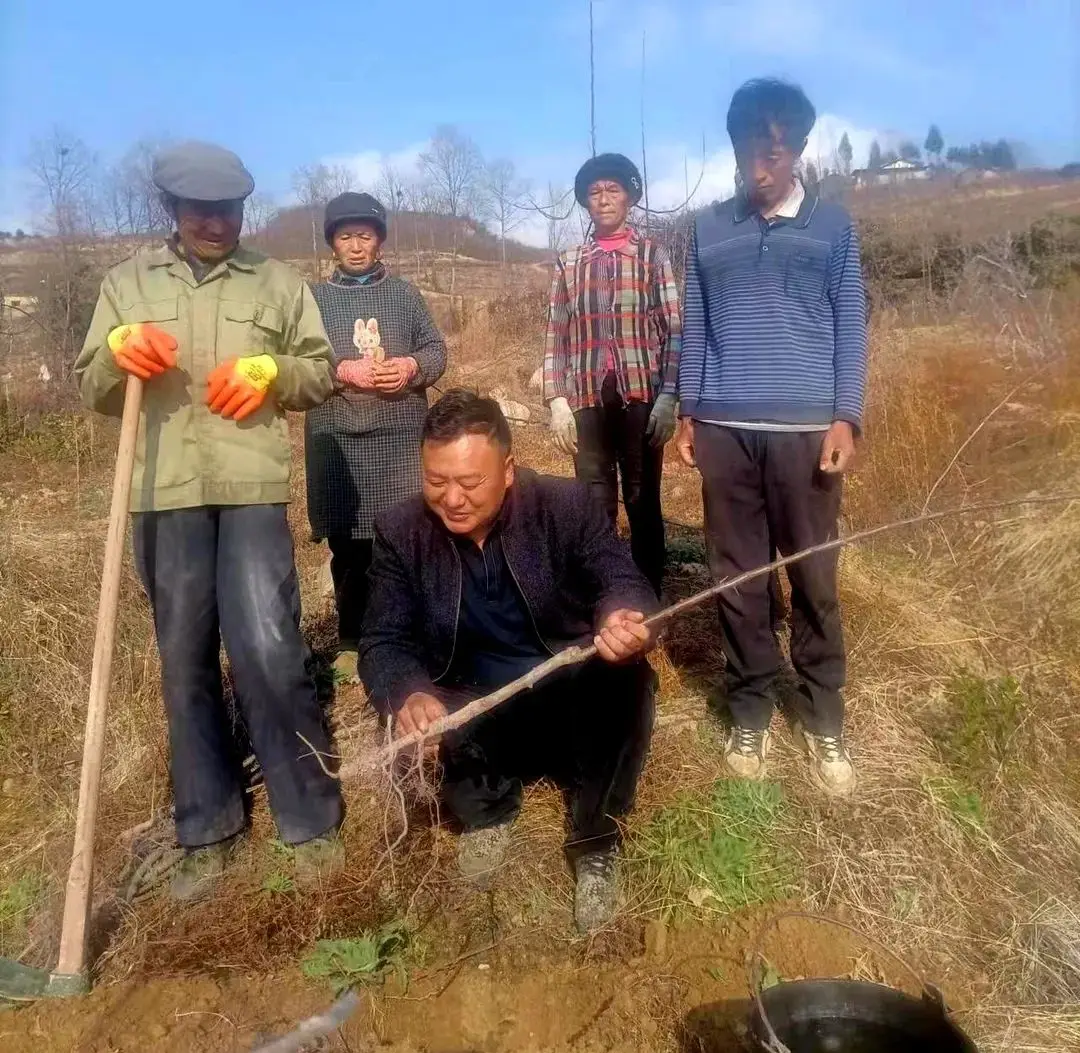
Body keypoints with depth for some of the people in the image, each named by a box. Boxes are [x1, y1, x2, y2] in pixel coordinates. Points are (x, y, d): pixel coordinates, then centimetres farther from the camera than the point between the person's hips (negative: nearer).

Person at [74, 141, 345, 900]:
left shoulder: (278, 282, 12)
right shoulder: (128, 283, 15)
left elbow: (321, 373, 12)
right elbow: (93, 390, 14)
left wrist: (270, 371, -8)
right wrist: (118, 352, -8)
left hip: (252, 488, -2)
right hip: (163, 494, 3)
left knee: (268, 650, -10)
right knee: (185, 661, 8)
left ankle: (312, 820, 8)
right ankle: (207, 832, 22)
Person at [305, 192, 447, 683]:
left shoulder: (405, 294, 11)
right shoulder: (315, 298, 6)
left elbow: (437, 350, 10)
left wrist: (413, 367, -10)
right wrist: (344, 371, -14)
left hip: (401, 436, 1)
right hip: (337, 439, -1)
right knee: (348, 548, 6)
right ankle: (352, 641, 21)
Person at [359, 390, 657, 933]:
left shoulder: (565, 504, -12)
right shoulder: (400, 532, -8)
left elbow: (623, 582, -18)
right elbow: (383, 642, -11)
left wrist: (623, 618, -45)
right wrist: (408, 694, -35)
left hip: (573, 706, -1)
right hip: (476, 722, 2)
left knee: (627, 676, -32)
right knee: (407, 734, -29)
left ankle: (594, 846, -8)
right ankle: (485, 810, 7)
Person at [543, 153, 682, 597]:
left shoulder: (653, 255, 7)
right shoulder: (568, 263, 13)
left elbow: (673, 329, 0)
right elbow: (556, 335, 8)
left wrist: (668, 395, -9)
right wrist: (556, 399, -1)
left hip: (641, 395, -2)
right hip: (587, 399, 2)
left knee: (643, 502, 5)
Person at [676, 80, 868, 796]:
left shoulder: (833, 225, 7)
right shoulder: (709, 229, 12)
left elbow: (850, 327, 5)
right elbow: (696, 328, 13)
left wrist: (847, 418, -5)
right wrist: (687, 412, 7)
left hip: (805, 429, -1)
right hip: (723, 429, 2)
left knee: (815, 581, 5)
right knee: (738, 580, 6)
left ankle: (825, 722, 19)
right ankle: (751, 715, 19)